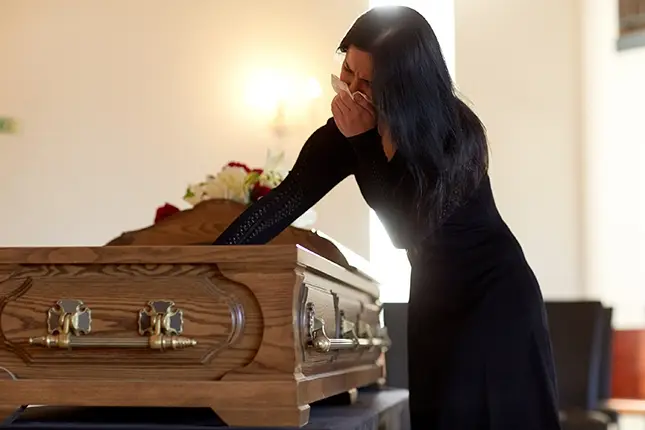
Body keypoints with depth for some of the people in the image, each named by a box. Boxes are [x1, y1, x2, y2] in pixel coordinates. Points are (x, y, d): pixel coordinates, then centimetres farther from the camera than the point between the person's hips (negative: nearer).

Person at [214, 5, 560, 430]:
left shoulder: (455, 132, -25)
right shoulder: (346, 131, -9)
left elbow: (407, 231, -27)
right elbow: (286, 200, -13)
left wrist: (365, 142, -31)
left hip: (496, 295, -5)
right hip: (436, 300, 5)